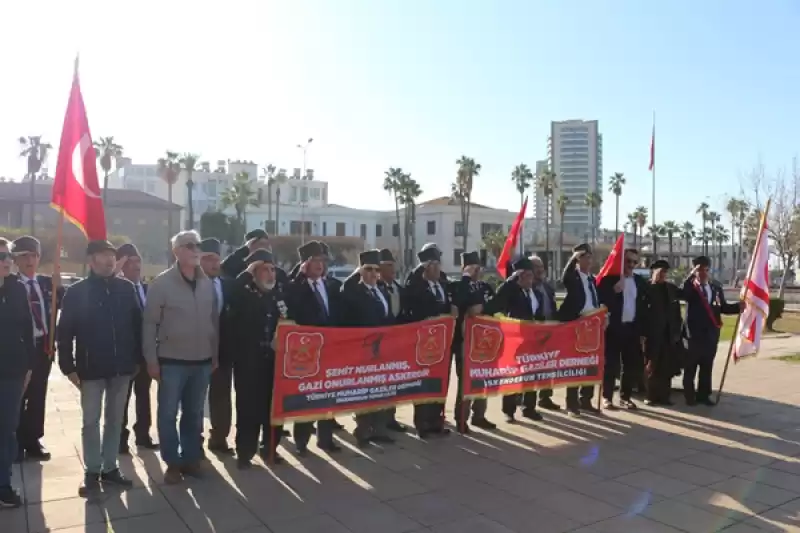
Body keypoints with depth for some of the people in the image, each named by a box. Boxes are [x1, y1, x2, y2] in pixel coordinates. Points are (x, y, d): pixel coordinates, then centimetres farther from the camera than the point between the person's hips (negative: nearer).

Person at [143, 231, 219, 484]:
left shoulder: (207, 283, 5)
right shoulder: (162, 282, -7)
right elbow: (150, 323, -7)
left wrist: (215, 354, 10)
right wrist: (151, 359, -9)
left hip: (202, 361, 4)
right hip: (172, 361, -4)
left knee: (194, 414, 13)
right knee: (168, 414, 5)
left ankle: (191, 458, 25)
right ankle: (173, 462, 18)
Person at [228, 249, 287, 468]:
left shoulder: (279, 291, 8)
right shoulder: (243, 291, -3)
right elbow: (230, 295, -26)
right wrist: (248, 271, -19)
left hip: (273, 357, 4)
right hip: (248, 359, -4)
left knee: (273, 404, 10)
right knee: (248, 406, 2)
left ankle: (270, 447, 26)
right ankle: (245, 452, 14)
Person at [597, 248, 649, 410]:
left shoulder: (640, 281, 10)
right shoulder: (608, 279, -5)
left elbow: (643, 307, 12)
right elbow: (600, 302, -11)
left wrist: (642, 331, 8)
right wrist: (614, 291, -24)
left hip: (632, 329, 5)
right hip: (613, 328, -5)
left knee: (632, 364, 8)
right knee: (610, 364, 1)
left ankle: (625, 397, 21)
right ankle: (607, 397, 10)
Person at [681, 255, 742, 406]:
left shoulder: (716, 287, 8)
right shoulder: (690, 287, -6)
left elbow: (723, 307, 9)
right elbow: (683, 294, -30)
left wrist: (738, 307, -8)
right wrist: (692, 275, -31)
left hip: (711, 333, 4)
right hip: (695, 333, -4)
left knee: (707, 367, 11)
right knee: (691, 367, 6)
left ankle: (703, 395, 20)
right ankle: (690, 396, 15)